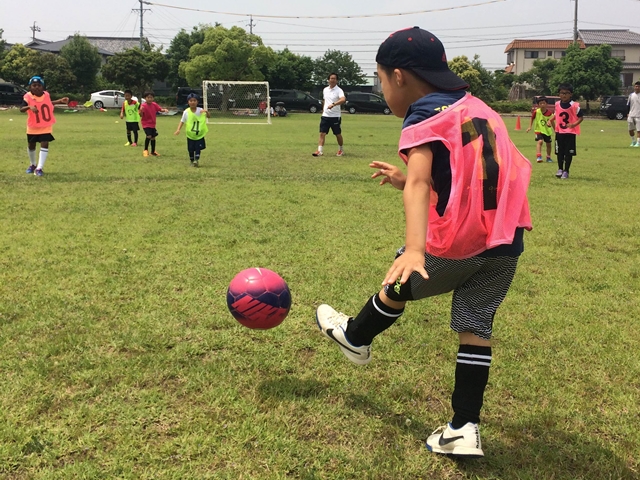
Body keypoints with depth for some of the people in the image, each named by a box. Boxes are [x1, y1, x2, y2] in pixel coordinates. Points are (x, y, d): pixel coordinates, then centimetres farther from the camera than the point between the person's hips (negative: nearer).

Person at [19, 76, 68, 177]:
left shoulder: (46, 94, -5)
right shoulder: (28, 97, -18)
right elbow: (21, 109, -32)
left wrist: (60, 101, 10)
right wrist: (29, 107, -52)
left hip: (46, 126, 1)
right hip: (33, 127, -1)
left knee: (44, 144, -13)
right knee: (31, 145, 15)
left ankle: (39, 168, -13)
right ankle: (32, 165, 39)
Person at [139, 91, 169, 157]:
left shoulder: (154, 104, 0)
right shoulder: (143, 106, -16)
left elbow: (160, 109, 0)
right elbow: (141, 115, -18)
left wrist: (164, 110, -22)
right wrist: (141, 111, -39)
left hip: (152, 124, 6)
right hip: (146, 124, -6)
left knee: (153, 137, 12)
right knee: (149, 136, -20)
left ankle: (153, 151, 27)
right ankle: (145, 150, -2)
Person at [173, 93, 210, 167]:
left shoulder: (200, 110, -8)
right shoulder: (186, 112, -6)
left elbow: (208, 116, -12)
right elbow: (182, 121, 0)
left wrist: (206, 112, -35)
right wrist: (178, 129, -13)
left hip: (200, 134, -1)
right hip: (190, 135, 1)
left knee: (198, 148, -6)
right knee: (191, 149, 7)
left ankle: (196, 160, 1)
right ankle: (192, 161, 23)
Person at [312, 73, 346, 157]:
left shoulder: (339, 90, -10)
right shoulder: (325, 89, 10)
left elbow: (343, 99, -29)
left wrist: (333, 104, -42)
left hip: (335, 116, -5)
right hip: (325, 116, 5)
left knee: (338, 134, 7)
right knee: (322, 133, -4)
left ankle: (341, 150, 25)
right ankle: (320, 151, -6)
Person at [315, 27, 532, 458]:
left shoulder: (424, 119, -7)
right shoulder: (478, 108, 16)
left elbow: (419, 183, -26)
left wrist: (414, 249, -40)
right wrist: (407, 180, 26)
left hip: (455, 244, -6)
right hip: (505, 243, 6)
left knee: (399, 283, 20)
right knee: (476, 329, 13)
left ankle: (355, 337, 44)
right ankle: (465, 429, 14)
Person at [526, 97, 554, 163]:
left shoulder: (550, 113, -12)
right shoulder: (536, 112, -14)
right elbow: (532, 119, 1)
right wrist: (530, 127, -6)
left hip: (547, 130, 2)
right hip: (539, 130, -2)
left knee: (548, 144, 13)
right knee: (540, 141, -25)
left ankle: (548, 157, 33)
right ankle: (538, 156, -28)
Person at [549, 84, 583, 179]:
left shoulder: (574, 105, -11)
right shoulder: (557, 105, 3)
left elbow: (581, 117, -7)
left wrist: (574, 124, -22)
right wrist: (551, 121, 1)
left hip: (570, 132, -4)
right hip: (559, 132, 4)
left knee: (568, 152, 1)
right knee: (559, 152, 9)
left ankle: (566, 171, 10)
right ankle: (560, 169, 22)